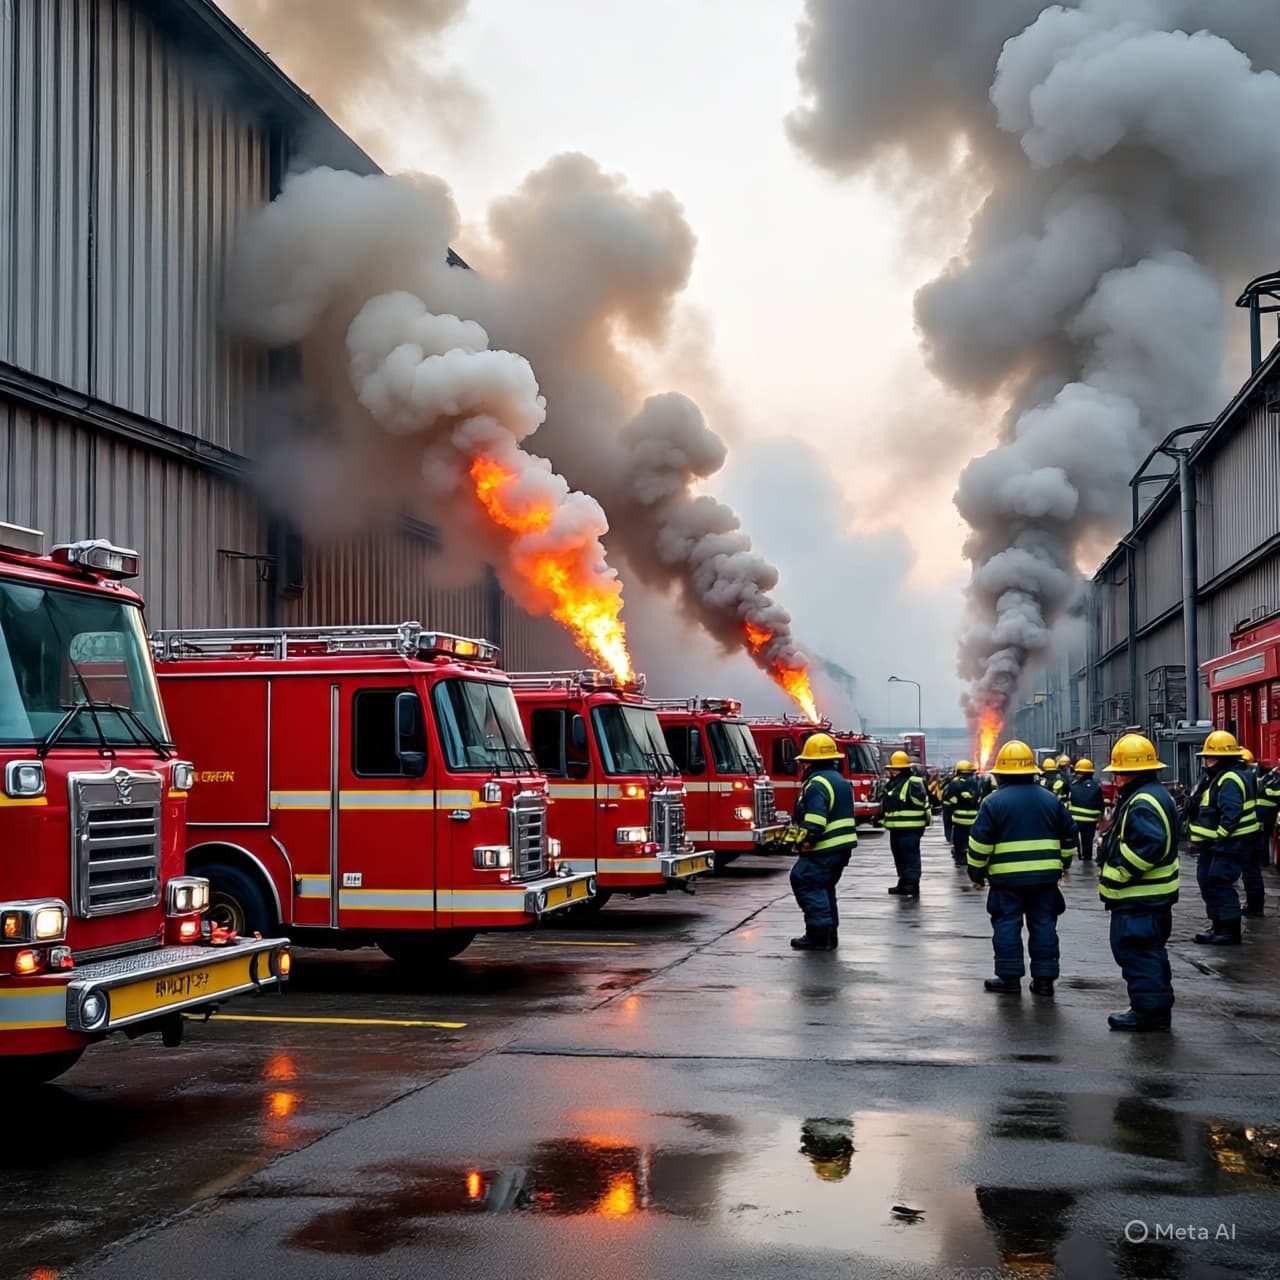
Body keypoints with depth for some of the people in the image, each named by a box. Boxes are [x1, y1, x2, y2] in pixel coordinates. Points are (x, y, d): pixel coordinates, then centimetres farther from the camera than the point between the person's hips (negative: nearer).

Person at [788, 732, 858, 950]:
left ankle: (819, 935, -10)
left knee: (805, 882, -7)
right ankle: (829, 935, 22)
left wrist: (808, 840, -21)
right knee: (824, 887, 19)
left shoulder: (817, 784, -15)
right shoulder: (840, 780, 18)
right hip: (843, 845, 10)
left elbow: (815, 819, -26)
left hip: (824, 849, -10)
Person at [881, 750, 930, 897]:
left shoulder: (913, 783, -13)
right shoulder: (892, 783, 15)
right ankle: (903, 884, 26)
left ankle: (912, 886, -7)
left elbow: (921, 802, -21)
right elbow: (887, 804, 26)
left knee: (911, 857, -7)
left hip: (910, 829, -9)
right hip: (895, 828, 10)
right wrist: (882, 818, 23)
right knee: (899, 857, 16)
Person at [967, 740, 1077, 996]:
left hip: (1007, 877, -3)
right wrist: (1062, 865, 25)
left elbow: (980, 842, -8)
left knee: (1007, 925, 4)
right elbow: (1069, 835, 13)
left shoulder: (994, 802, -6)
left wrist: (977, 871, 4)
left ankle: (1010, 978, 5)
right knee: (1043, 924, 9)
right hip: (1045, 876, 4)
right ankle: (1044, 979, 11)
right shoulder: (1050, 800, 7)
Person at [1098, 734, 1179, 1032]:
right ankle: (1158, 1008, 28)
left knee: (1136, 952, -4)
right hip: (1152, 893, 11)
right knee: (1150, 951, 19)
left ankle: (1148, 1010, 1)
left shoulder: (1142, 803, -21)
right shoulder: (1156, 795, 14)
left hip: (1139, 897, -11)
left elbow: (1150, 845, -32)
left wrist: (1120, 874, -22)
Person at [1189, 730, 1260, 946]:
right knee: (1208, 883, 15)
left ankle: (1230, 931, -9)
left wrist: (1218, 837, -23)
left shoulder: (1230, 780, -17)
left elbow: (1231, 814, -28)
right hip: (1218, 845, 11)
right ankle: (1219, 926, 23)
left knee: (1219, 884, -13)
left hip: (1231, 845, -11)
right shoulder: (1219, 778, 18)